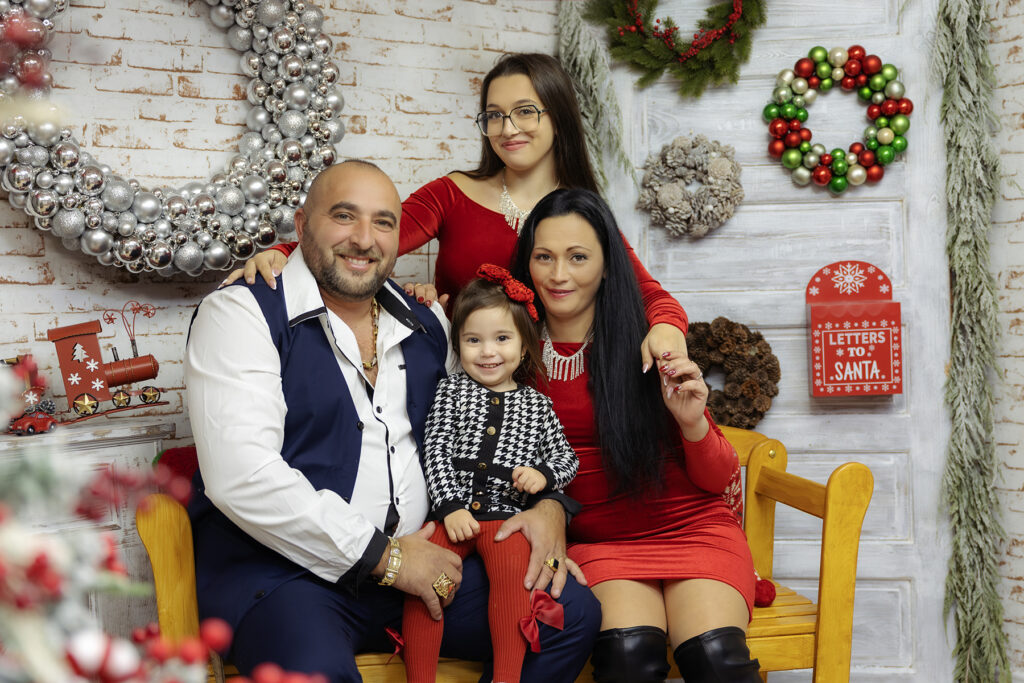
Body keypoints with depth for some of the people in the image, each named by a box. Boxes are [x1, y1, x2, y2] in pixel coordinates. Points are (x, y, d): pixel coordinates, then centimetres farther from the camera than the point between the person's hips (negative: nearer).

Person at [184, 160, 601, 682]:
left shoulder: (428, 326, 16)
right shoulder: (242, 313, -4)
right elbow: (240, 477, -17)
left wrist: (548, 504, 4)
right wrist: (383, 556, -14)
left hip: (418, 561, 7)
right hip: (279, 567, -7)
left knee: (573, 611, -6)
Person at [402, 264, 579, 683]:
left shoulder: (536, 404, 14)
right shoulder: (450, 391, 11)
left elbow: (566, 458, 16)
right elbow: (437, 451, 2)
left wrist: (543, 473, -7)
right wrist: (450, 507, -10)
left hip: (507, 514, 0)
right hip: (453, 513, 0)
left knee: (512, 570, -28)